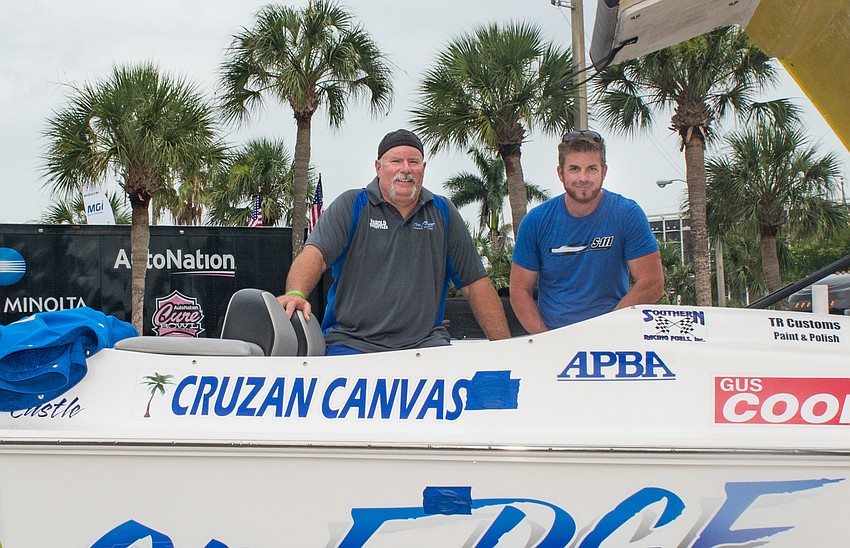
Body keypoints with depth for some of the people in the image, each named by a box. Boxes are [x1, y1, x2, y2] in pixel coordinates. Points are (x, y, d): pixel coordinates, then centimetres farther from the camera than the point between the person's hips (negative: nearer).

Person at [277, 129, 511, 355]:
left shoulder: (443, 213, 15)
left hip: (425, 342, 2)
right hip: (352, 342, -2)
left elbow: (475, 283, 15)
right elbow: (315, 254, -8)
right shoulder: (351, 206, 7)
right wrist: (296, 293, -30)